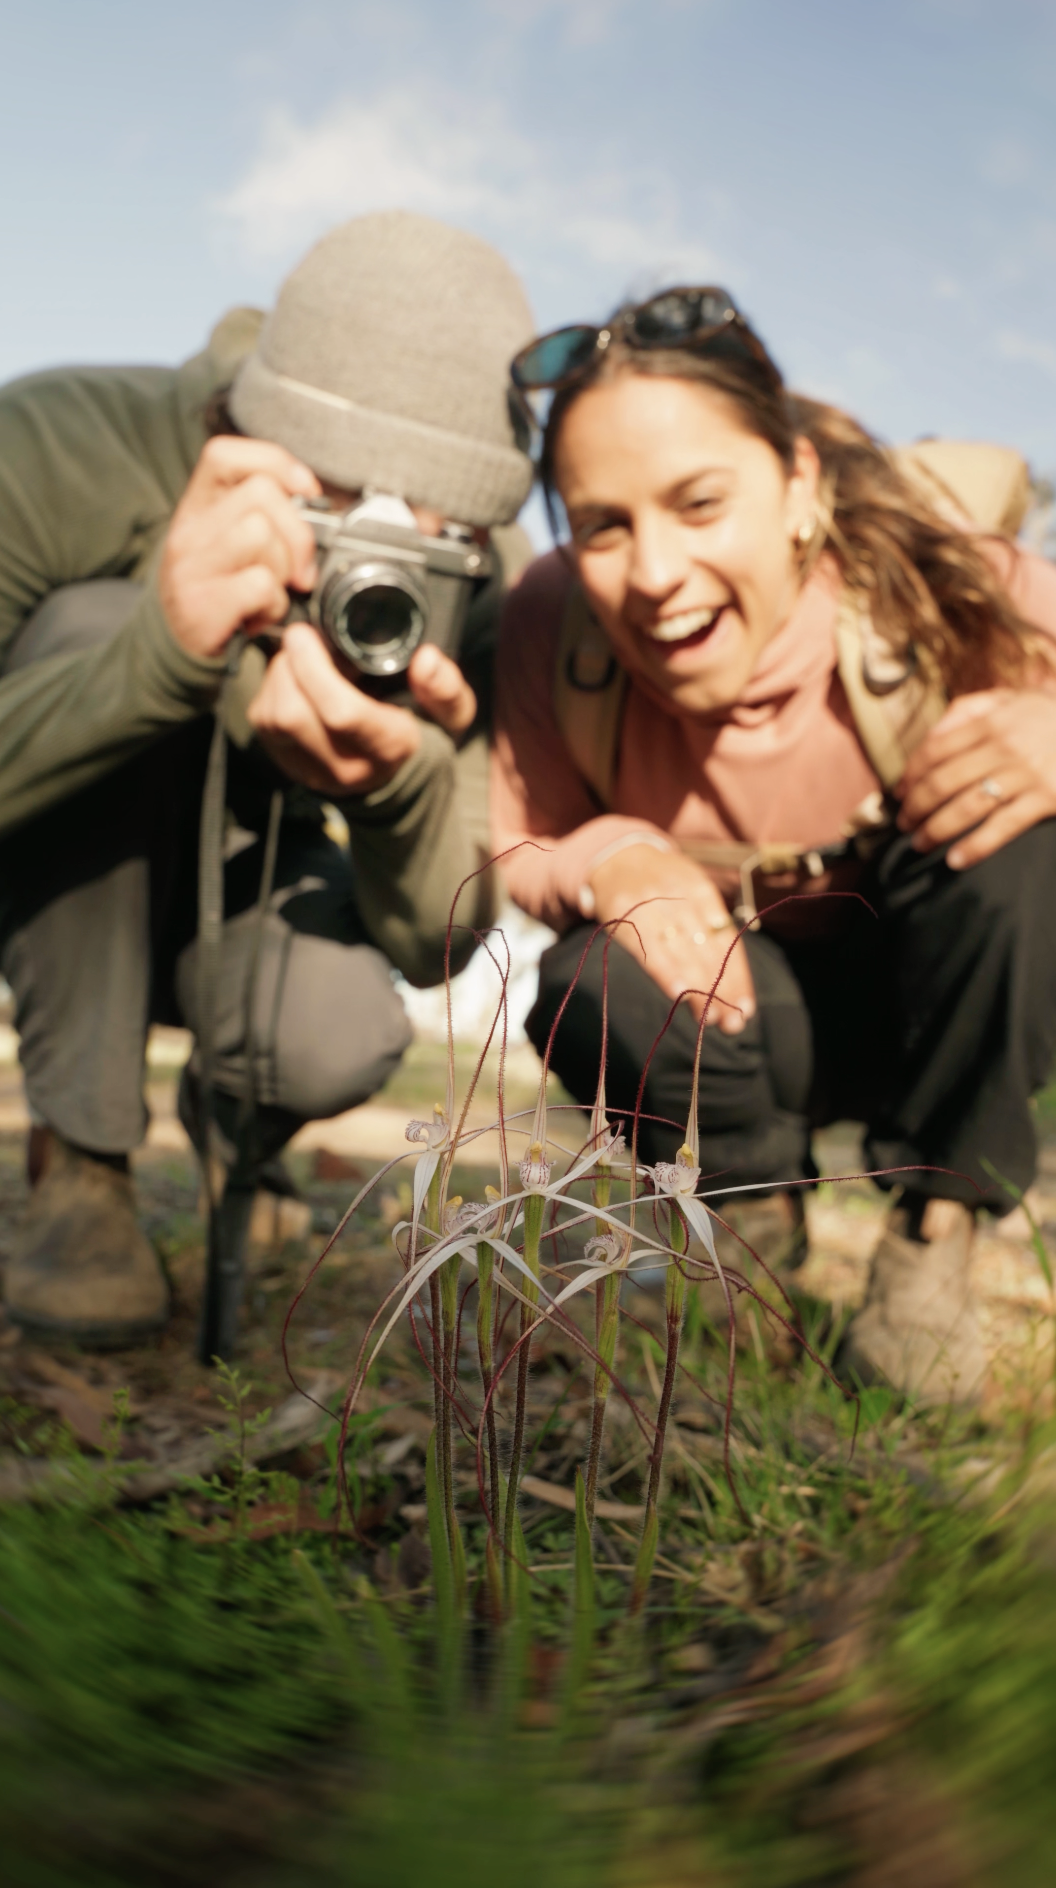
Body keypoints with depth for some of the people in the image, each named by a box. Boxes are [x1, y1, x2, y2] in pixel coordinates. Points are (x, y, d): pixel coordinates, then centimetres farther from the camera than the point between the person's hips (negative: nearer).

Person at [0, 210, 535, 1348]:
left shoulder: (484, 586, -23)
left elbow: (436, 945, -23)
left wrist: (397, 786, -46)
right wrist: (160, 653, -52)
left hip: (240, 851, 1)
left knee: (336, 1045, -32)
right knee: (98, 623, -33)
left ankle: (228, 1122, 12)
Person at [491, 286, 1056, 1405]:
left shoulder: (939, 587, -27)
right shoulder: (553, 624, -20)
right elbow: (524, 854, -8)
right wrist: (610, 862, -32)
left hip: (955, 997, 0)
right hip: (735, 1001, 1)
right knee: (589, 991, -31)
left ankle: (934, 1237, -9)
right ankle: (754, 1209, 4)